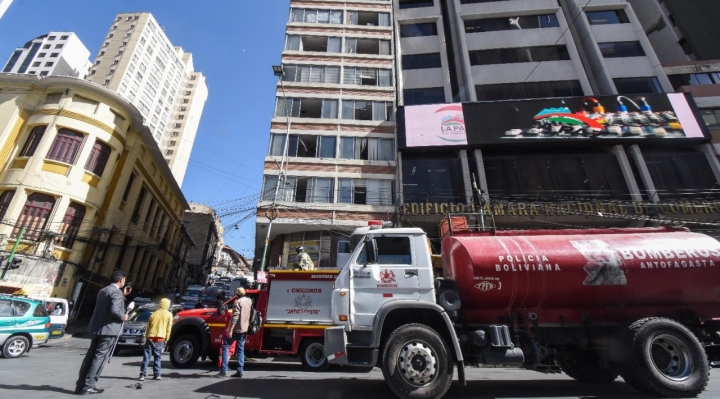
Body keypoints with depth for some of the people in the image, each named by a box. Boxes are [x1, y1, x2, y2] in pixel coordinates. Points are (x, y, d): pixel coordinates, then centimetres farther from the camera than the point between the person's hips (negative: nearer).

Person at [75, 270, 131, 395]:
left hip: (98, 328, 9)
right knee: (99, 357, -3)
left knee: (91, 356, 14)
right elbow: (114, 310, -27)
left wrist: (123, 295, 19)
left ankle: (81, 384, 19)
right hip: (109, 329, -9)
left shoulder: (103, 291, 14)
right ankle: (87, 386, -1)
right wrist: (123, 317, -9)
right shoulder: (116, 292, -17)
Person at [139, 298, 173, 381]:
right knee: (157, 357, 5)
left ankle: (142, 374, 0)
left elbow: (148, 327, 16)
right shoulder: (169, 314, 4)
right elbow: (168, 328, 0)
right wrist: (166, 339, 7)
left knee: (146, 356, 5)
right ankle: (156, 375, 7)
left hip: (150, 337, 3)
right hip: (160, 338, -3)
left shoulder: (154, 314, 16)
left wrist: (146, 337, 22)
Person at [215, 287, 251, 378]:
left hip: (236, 329, -7)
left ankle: (223, 370, 0)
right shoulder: (249, 301, 10)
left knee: (226, 346, 3)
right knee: (240, 349, 12)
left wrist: (230, 330, -20)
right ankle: (240, 371, 11)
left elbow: (235, 317, -19)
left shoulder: (238, 302, -12)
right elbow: (250, 315, 17)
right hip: (245, 329, 7)